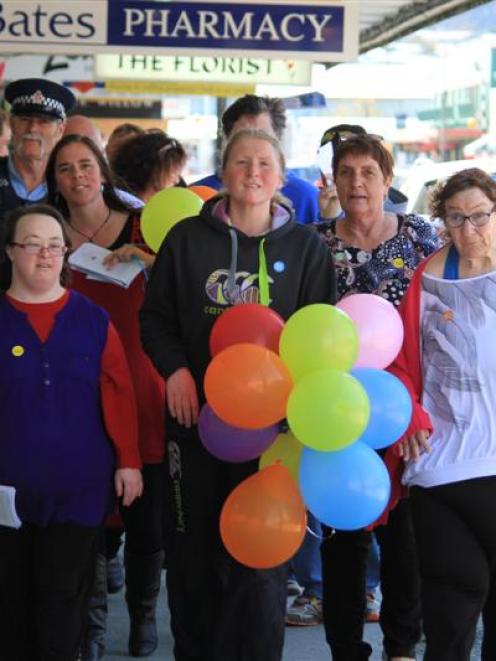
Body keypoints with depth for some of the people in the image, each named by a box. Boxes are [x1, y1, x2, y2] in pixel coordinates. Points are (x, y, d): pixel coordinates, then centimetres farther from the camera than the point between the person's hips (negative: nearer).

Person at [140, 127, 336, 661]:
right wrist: (175, 368, -8)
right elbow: (155, 316, 9)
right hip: (194, 412, 1)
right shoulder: (186, 238, 4)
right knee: (192, 550, 11)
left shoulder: (306, 247, 3)